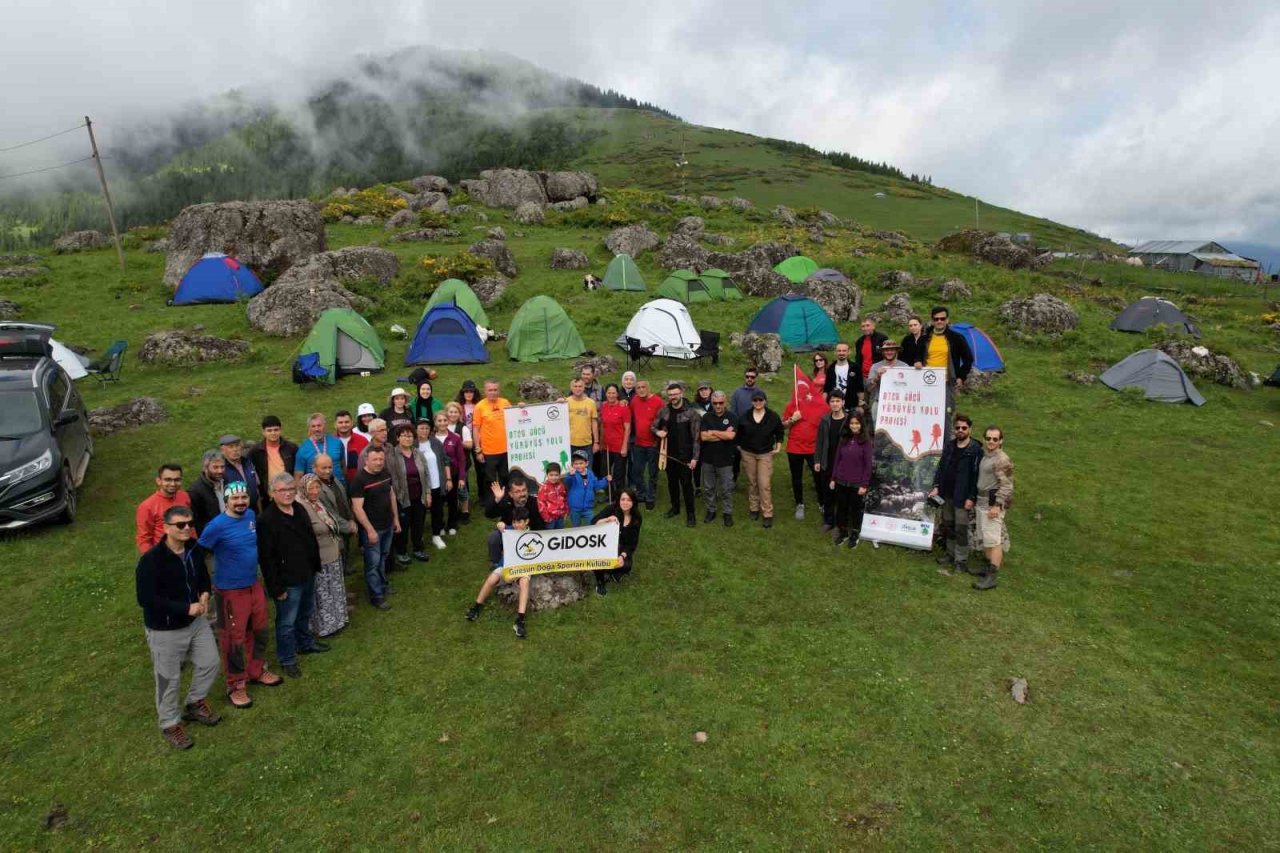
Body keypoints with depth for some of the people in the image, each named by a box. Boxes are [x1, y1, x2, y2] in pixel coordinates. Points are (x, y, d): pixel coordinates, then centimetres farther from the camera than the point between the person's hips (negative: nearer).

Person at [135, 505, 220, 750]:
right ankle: (169, 725, 32)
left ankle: (194, 704, 41)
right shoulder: (151, 560, -24)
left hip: (196, 621, 6)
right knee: (169, 679, 10)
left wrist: (205, 594, -8)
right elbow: (145, 599, -26)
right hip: (164, 630, -6)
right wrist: (186, 608, -25)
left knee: (210, 664, 15)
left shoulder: (194, 550, -4)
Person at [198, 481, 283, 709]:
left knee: (259, 630, 19)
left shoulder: (251, 515, -1)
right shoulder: (217, 525, -20)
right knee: (234, 638, 6)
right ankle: (236, 685, 22)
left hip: (254, 585, 6)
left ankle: (258, 671, 38)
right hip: (230, 590, -6)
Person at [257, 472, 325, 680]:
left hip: (308, 575, 8)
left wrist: (316, 566, 14)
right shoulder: (267, 520, -20)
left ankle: (305, 643, 46)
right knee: (287, 622, 7)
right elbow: (266, 557, -19)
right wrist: (276, 587, -18)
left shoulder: (300, 510, 3)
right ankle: (287, 660, 24)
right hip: (287, 581, -7)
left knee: (306, 613, 25)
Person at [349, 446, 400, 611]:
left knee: (383, 558, 22)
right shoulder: (359, 480, -20)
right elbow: (357, 508, -21)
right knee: (373, 562, 4)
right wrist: (370, 530, -22)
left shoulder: (386, 473, 1)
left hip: (388, 525, 6)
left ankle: (382, 584, 39)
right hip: (372, 528, -6)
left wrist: (396, 518, 14)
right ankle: (376, 596, 14)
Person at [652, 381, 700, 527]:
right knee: (672, 482, 16)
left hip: (685, 455, -4)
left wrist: (694, 457, -13)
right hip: (669, 454, 4)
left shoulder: (690, 412, -10)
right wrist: (657, 432, -11)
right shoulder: (663, 411, 2)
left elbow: (696, 437, -10)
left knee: (686, 484, 1)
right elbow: (653, 426, 13)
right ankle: (675, 507, 33)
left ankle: (690, 513, 10)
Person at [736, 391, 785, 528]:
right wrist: (739, 447, 7)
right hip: (748, 453, 2)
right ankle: (754, 508, 26)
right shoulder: (745, 417, -3)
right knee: (752, 482, 11)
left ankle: (768, 514, 0)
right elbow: (739, 434, 9)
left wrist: (778, 447, 4)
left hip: (766, 454, -2)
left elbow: (779, 432, 8)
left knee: (765, 484, -7)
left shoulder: (773, 416, -6)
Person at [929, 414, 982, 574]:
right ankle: (950, 553, 27)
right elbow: (941, 467, 12)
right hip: (947, 495, 6)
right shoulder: (949, 446, 8)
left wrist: (971, 498, -15)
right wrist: (936, 486, 2)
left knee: (961, 529, -1)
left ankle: (961, 559, 10)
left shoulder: (975, 450, -10)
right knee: (948, 525, 14)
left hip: (963, 497, -6)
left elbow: (976, 475, -13)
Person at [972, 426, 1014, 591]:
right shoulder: (984, 455, 13)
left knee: (993, 540, -7)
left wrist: (997, 505, -23)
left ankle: (991, 577, -6)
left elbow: (1006, 485, -18)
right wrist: (974, 499, 20)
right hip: (981, 501, 9)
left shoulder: (1002, 459, -14)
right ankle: (989, 566, 33)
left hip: (993, 503, -9)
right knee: (983, 538, 19)